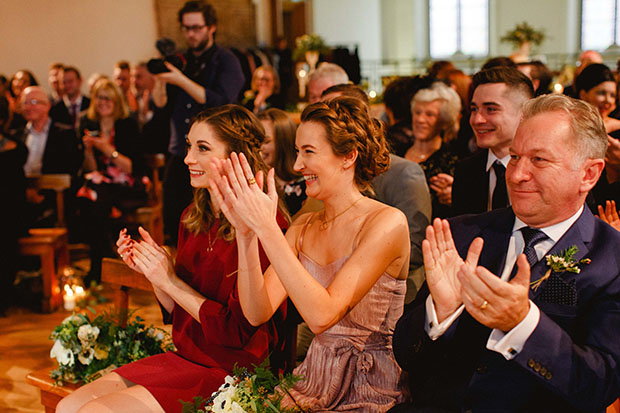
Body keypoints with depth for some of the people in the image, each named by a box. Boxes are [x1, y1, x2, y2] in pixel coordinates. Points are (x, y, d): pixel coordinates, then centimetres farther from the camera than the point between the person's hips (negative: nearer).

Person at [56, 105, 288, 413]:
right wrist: (152, 273, -3)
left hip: (229, 374, -8)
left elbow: (239, 330, -19)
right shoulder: (193, 218, 7)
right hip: (184, 359, 8)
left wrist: (170, 281, -14)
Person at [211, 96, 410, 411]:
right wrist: (247, 234, -16)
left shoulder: (388, 223, -13)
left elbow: (322, 315, -24)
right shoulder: (304, 227, 5)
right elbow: (258, 312, -5)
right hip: (315, 384, 5)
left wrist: (266, 227, -26)